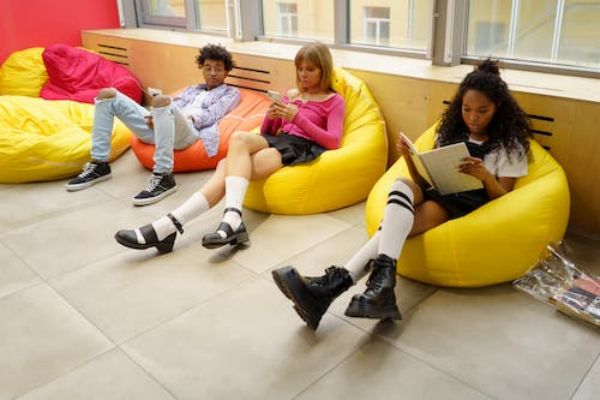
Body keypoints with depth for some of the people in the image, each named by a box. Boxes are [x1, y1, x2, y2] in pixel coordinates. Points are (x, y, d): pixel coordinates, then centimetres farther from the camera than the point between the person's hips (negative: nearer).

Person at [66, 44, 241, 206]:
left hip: (188, 131, -7)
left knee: (162, 100, -39)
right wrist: (155, 116, -3)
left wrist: (187, 117, -13)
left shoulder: (230, 92, 22)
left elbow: (211, 115, 3)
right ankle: (99, 164, -6)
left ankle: (164, 176, -39)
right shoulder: (192, 89, 37)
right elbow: (174, 106, 19)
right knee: (108, 95, -1)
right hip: (160, 127, 7)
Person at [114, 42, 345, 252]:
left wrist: (298, 118, -13)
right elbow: (266, 132, 23)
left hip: (299, 149, -5)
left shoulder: (334, 101, 10)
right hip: (278, 142, 6)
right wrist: (270, 117, -1)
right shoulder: (291, 94, 26)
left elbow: (333, 141, -6)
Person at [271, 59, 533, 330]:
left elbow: (503, 198, 1)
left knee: (401, 223, -34)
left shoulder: (510, 145, 8)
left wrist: (485, 176, -19)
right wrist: (410, 159, -6)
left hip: (469, 205, -3)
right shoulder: (450, 133, 18)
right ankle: (382, 283, -51)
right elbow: (425, 182, 14)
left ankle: (339, 281, -49)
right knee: (401, 186, -34)